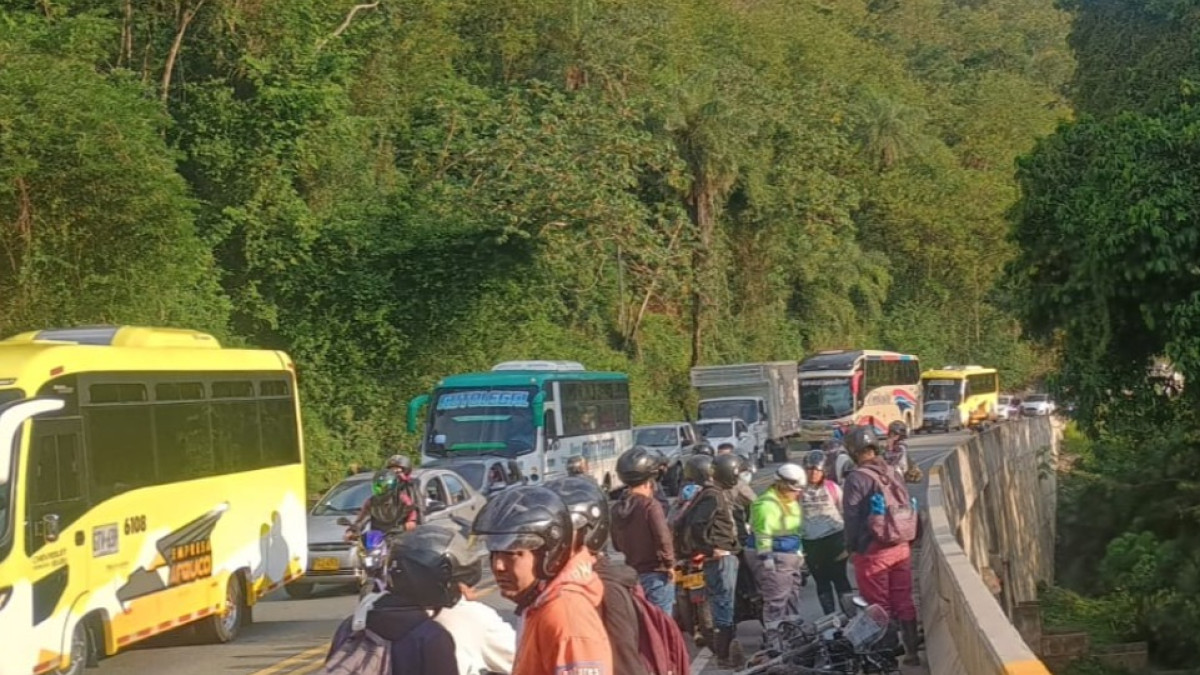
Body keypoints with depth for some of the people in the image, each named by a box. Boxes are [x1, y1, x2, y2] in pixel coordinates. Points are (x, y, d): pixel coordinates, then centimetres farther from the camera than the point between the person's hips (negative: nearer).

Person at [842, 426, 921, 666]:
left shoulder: (856, 479, -14)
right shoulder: (892, 473, 5)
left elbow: (851, 518, -13)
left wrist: (852, 547, -1)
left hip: (872, 551, -6)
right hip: (901, 547, 6)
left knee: (879, 607, 3)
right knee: (904, 602, 13)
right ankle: (911, 651, 18)